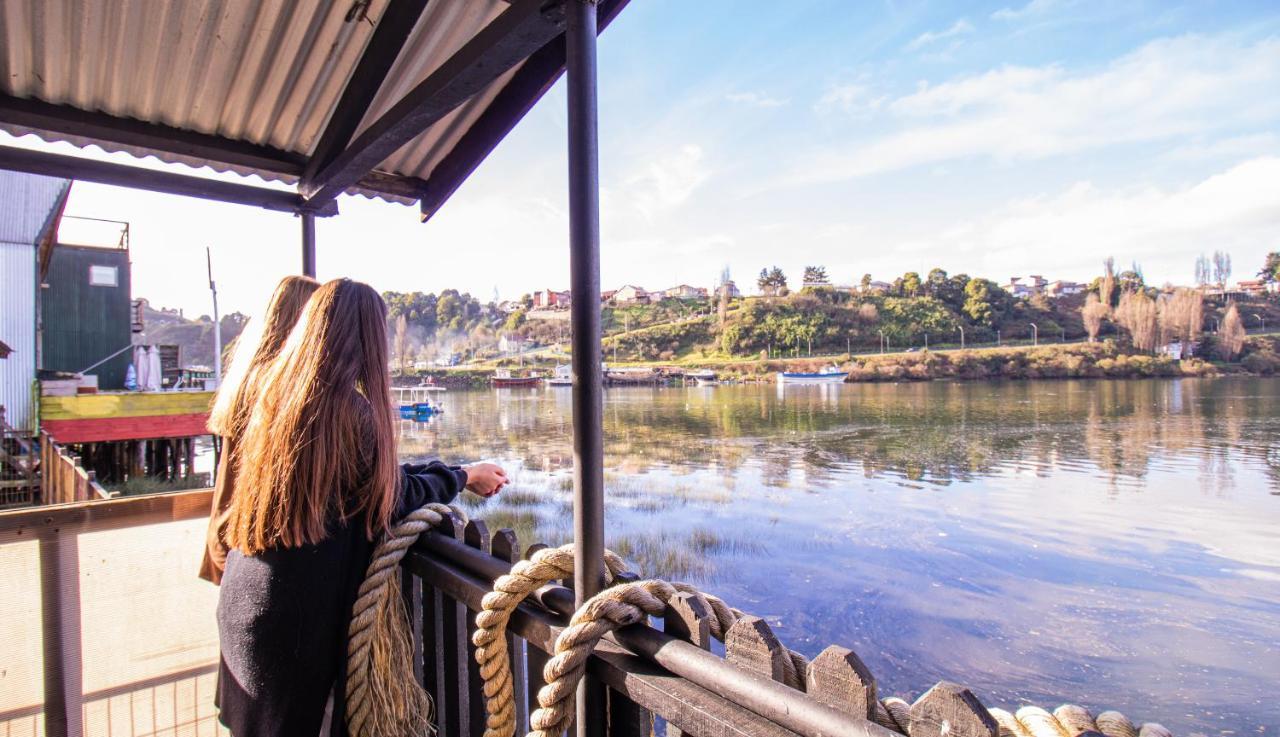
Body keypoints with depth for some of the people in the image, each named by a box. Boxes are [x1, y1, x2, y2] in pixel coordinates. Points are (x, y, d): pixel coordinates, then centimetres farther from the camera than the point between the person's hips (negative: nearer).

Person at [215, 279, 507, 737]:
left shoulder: (275, 393, 0)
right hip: (300, 616, -7)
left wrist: (441, 470, 15)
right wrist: (463, 477, 6)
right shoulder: (350, 408, -23)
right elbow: (393, 496, -9)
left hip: (242, 599, 8)